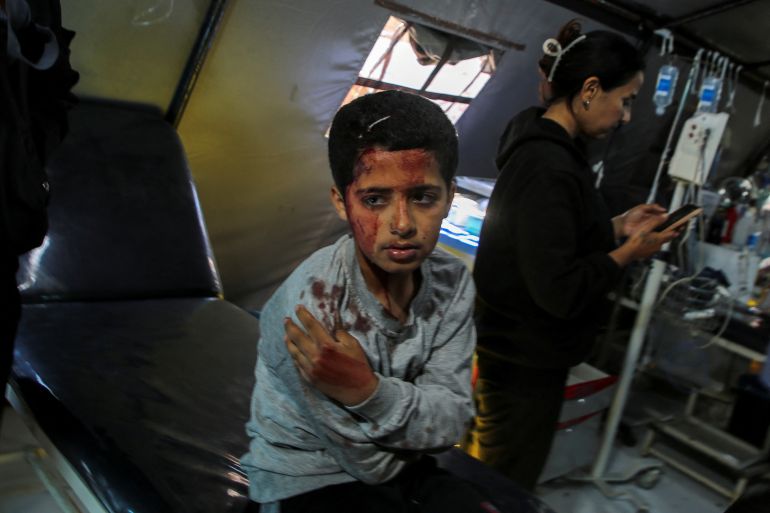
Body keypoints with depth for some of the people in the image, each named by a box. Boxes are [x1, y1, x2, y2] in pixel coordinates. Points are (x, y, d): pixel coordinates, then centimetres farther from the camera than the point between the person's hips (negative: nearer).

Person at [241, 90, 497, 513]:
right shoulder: (308, 305, -29)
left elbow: (452, 422, -15)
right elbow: (369, 462, -19)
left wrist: (369, 392, -31)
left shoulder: (452, 283, -12)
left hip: (399, 469, 5)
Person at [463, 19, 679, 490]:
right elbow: (559, 290, -27)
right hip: (524, 362, -9)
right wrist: (629, 253, -15)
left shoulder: (545, 146, 5)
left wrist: (617, 227, 5)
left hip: (515, 349, 9)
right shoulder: (549, 167, -26)